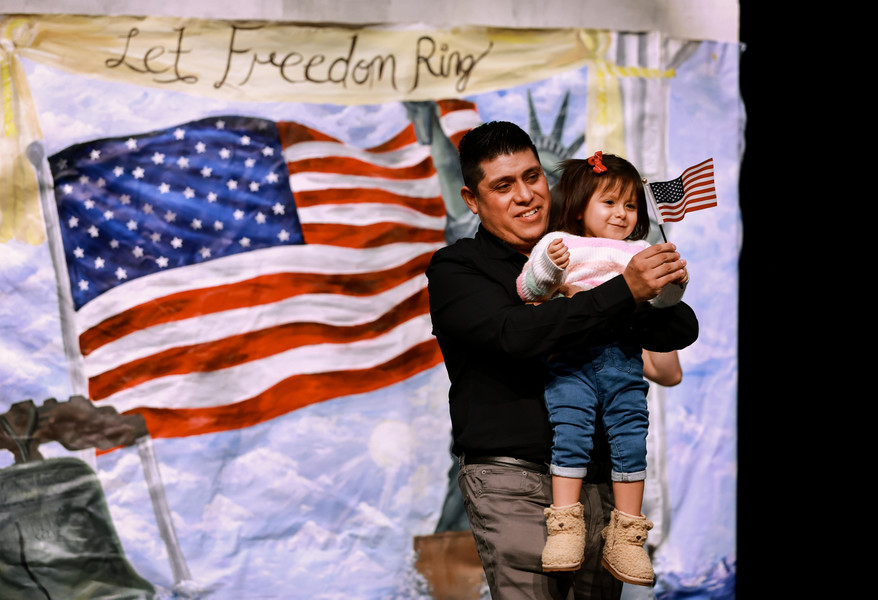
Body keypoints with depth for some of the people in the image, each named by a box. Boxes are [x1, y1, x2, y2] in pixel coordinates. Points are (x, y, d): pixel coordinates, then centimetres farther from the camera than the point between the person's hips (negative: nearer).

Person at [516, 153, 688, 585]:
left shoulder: (640, 253, 24)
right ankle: (565, 527, -14)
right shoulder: (560, 243, 14)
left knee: (631, 437, -5)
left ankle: (625, 536, 0)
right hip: (571, 357, -3)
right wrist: (548, 266, -15)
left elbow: (661, 299, 14)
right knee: (570, 432, -17)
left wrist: (674, 282, -7)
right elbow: (528, 290, 4)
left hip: (624, 359, 3)